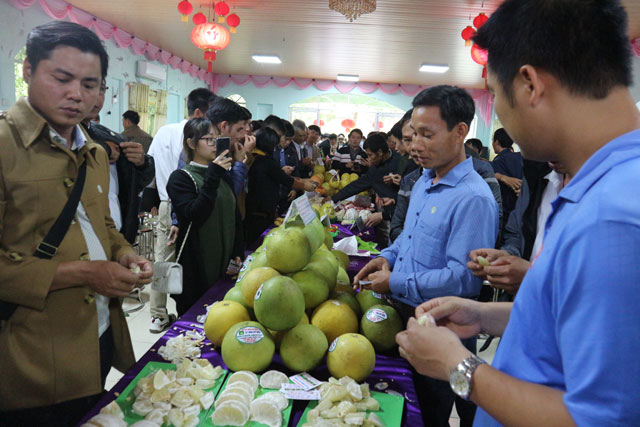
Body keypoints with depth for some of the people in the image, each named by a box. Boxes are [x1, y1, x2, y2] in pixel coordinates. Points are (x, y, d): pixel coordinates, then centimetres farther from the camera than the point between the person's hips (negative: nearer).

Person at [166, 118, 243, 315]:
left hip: (224, 264, 6)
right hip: (196, 267, -6)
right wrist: (212, 176, -25)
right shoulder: (181, 177, -7)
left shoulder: (224, 176, 13)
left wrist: (237, 253, 9)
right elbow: (194, 215, -22)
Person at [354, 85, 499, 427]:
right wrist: (389, 256, 1)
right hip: (403, 315, 9)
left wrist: (395, 283, -21)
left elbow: (463, 279, -28)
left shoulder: (473, 198, -24)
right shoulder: (423, 182, 6)